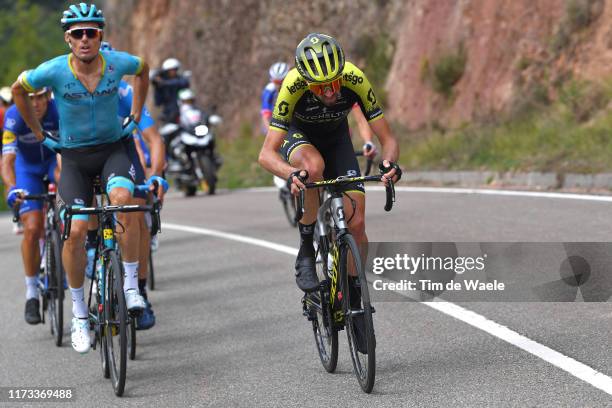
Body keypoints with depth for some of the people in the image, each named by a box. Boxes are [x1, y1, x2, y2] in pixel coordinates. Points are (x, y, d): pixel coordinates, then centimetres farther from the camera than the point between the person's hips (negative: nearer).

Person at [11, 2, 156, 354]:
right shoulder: (53, 71, -18)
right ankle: (79, 314, 4)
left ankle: (131, 285, -16)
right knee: (76, 231, -14)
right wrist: (38, 132, 8)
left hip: (113, 149, 0)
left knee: (123, 199, -31)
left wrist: (135, 117, 11)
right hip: (74, 156, 0)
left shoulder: (118, 63, -14)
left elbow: (144, 70, 12)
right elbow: (18, 90, 4)